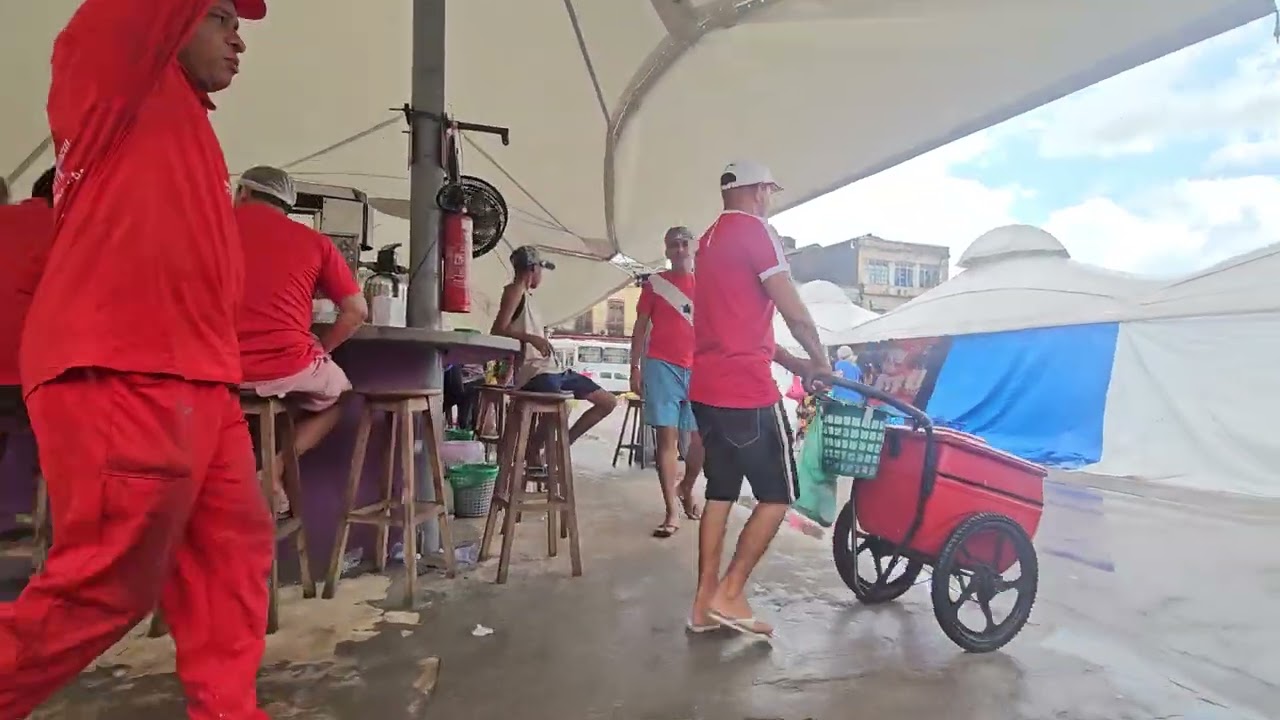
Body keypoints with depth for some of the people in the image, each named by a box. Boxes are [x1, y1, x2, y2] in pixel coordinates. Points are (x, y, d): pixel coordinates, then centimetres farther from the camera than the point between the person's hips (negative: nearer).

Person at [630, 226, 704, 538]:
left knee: (702, 438, 3)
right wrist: (635, 367, -1)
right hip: (661, 367, -2)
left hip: (699, 369, 2)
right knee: (667, 436, -4)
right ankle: (672, 511, 0)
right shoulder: (655, 283, 7)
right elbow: (641, 327, 7)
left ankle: (686, 488, 32)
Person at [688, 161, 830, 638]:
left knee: (721, 493, 13)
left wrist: (791, 363, 20)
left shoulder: (710, 238, 20)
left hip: (707, 388, 9)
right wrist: (820, 361, 5)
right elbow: (795, 314, -12)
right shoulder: (755, 231, -8)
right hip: (745, 389, -9)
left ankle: (705, 603, 17)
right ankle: (729, 595, 4)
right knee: (778, 496, 3)